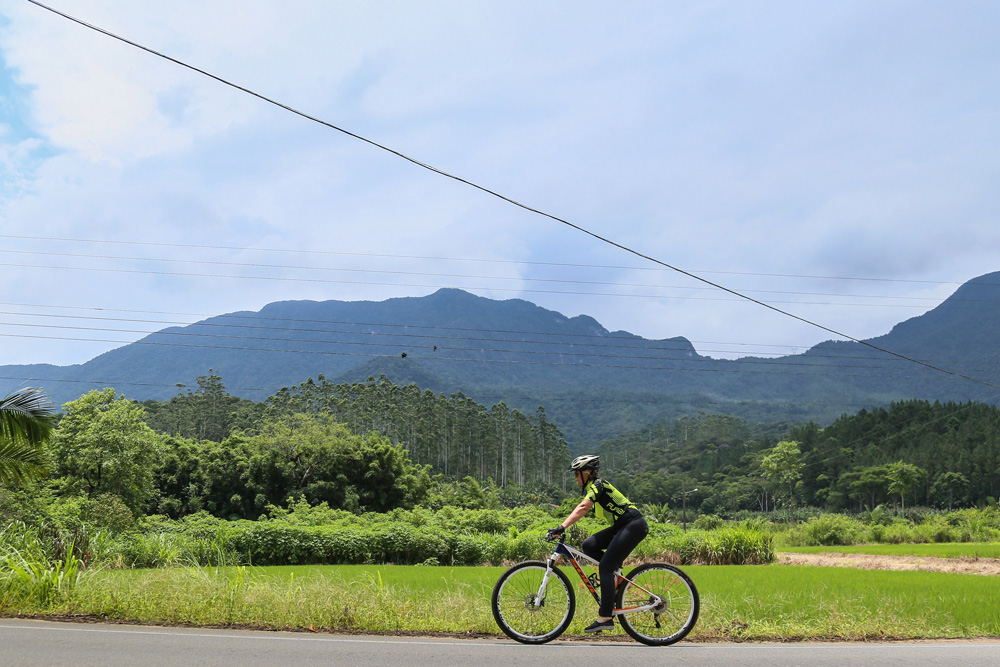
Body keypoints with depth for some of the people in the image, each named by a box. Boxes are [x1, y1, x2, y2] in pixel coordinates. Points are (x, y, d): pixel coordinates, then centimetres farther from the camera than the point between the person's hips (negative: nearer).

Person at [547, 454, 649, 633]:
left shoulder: (597, 485, -14)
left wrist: (562, 527, -37)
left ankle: (606, 618, -9)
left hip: (634, 526, -9)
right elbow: (582, 510, 17)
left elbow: (582, 508, -29)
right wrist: (560, 528, 10)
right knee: (588, 545, -1)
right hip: (621, 526, 9)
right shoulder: (592, 487, 15)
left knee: (605, 567, -11)